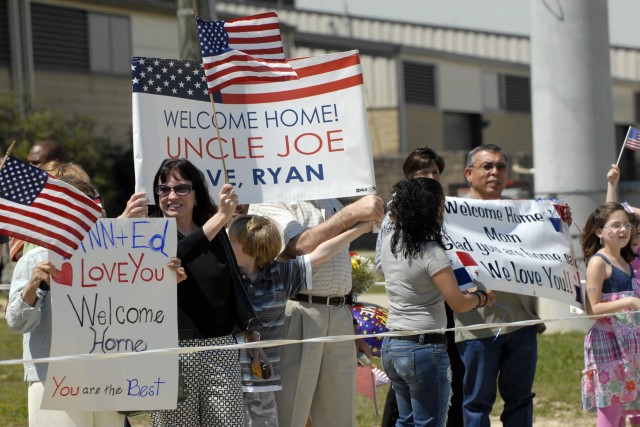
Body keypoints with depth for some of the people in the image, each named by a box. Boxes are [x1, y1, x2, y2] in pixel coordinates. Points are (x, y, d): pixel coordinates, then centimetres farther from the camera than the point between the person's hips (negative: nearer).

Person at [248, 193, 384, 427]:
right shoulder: (268, 203, -4)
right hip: (296, 317, -7)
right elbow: (302, 245, -18)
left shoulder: (332, 203, 19)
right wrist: (353, 213, -20)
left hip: (339, 317, 7)